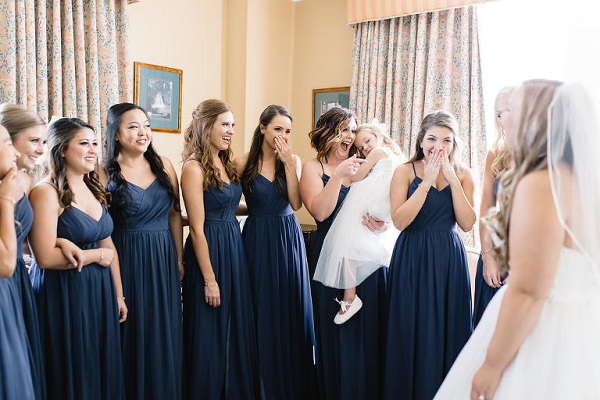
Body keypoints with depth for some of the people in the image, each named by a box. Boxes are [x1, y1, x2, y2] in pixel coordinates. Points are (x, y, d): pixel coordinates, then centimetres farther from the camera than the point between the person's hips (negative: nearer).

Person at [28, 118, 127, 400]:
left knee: (105, 372, 15)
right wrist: (98, 255, -11)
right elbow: (45, 257, -21)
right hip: (64, 296, -7)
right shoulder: (46, 192, -13)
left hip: (100, 292, 7)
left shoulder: (93, 189, 10)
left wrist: (118, 294, 13)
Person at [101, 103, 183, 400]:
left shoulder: (163, 165, 3)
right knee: (133, 333, 7)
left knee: (164, 333, 12)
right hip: (126, 261, -3)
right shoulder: (106, 173, -6)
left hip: (163, 259, 3)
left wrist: (179, 258, 6)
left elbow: (175, 215, 8)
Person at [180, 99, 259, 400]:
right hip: (209, 252, -8)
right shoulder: (194, 168, -14)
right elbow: (197, 229, -16)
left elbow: (227, 209, 11)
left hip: (234, 248, 8)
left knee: (237, 329, 17)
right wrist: (209, 279, -16)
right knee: (210, 335, 6)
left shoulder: (227, 164, 10)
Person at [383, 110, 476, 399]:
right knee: (411, 332, 5)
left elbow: (467, 223, -7)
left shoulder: (463, 174, 4)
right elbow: (400, 220, -14)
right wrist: (428, 180, -17)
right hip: (412, 260, -2)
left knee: (447, 332, 9)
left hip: (450, 260, 2)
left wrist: (452, 178, -12)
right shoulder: (405, 171, -2)